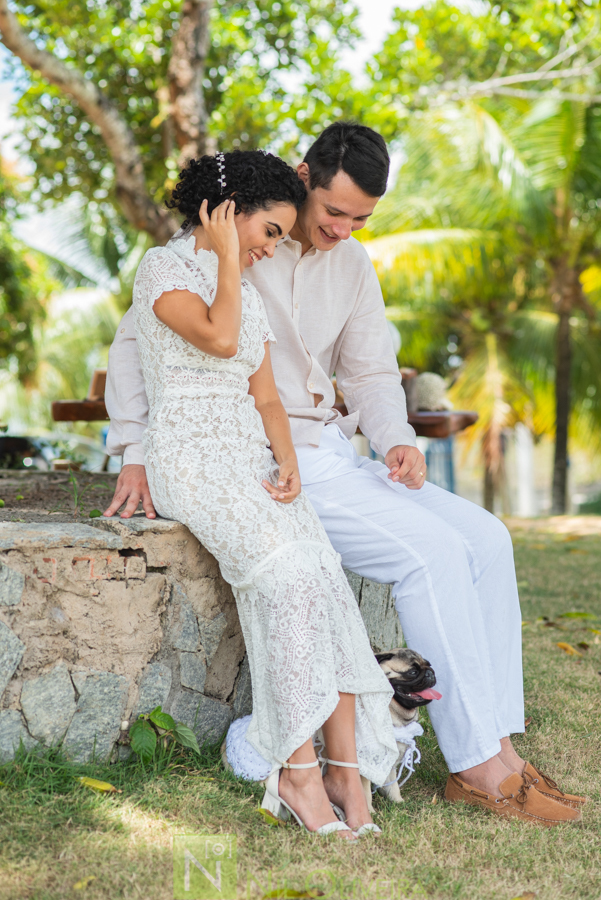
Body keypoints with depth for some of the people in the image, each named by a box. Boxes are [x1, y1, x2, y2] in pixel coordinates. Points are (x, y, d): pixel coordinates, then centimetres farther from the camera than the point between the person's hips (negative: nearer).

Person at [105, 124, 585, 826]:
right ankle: (480, 766, -14)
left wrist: (397, 441, -5)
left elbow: (371, 374, 17)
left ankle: (495, 750, -8)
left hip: (334, 455, 8)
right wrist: (135, 453, -13)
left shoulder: (355, 268, 14)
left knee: (486, 538, -8)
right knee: (432, 553, -22)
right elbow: (134, 341, -3)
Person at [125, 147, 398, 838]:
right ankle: (300, 772, -25)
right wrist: (226, 255, -7)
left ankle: (350, 768, -26)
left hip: (253, 458, 6)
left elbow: (265, 397, 15)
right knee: (287, 575, -29)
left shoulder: (252, 293, 22)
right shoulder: (163, 268, 0)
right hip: (190, 458, -6)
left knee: (325, 576, -21)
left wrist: (287, 464, -2)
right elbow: (219, 339, -20)